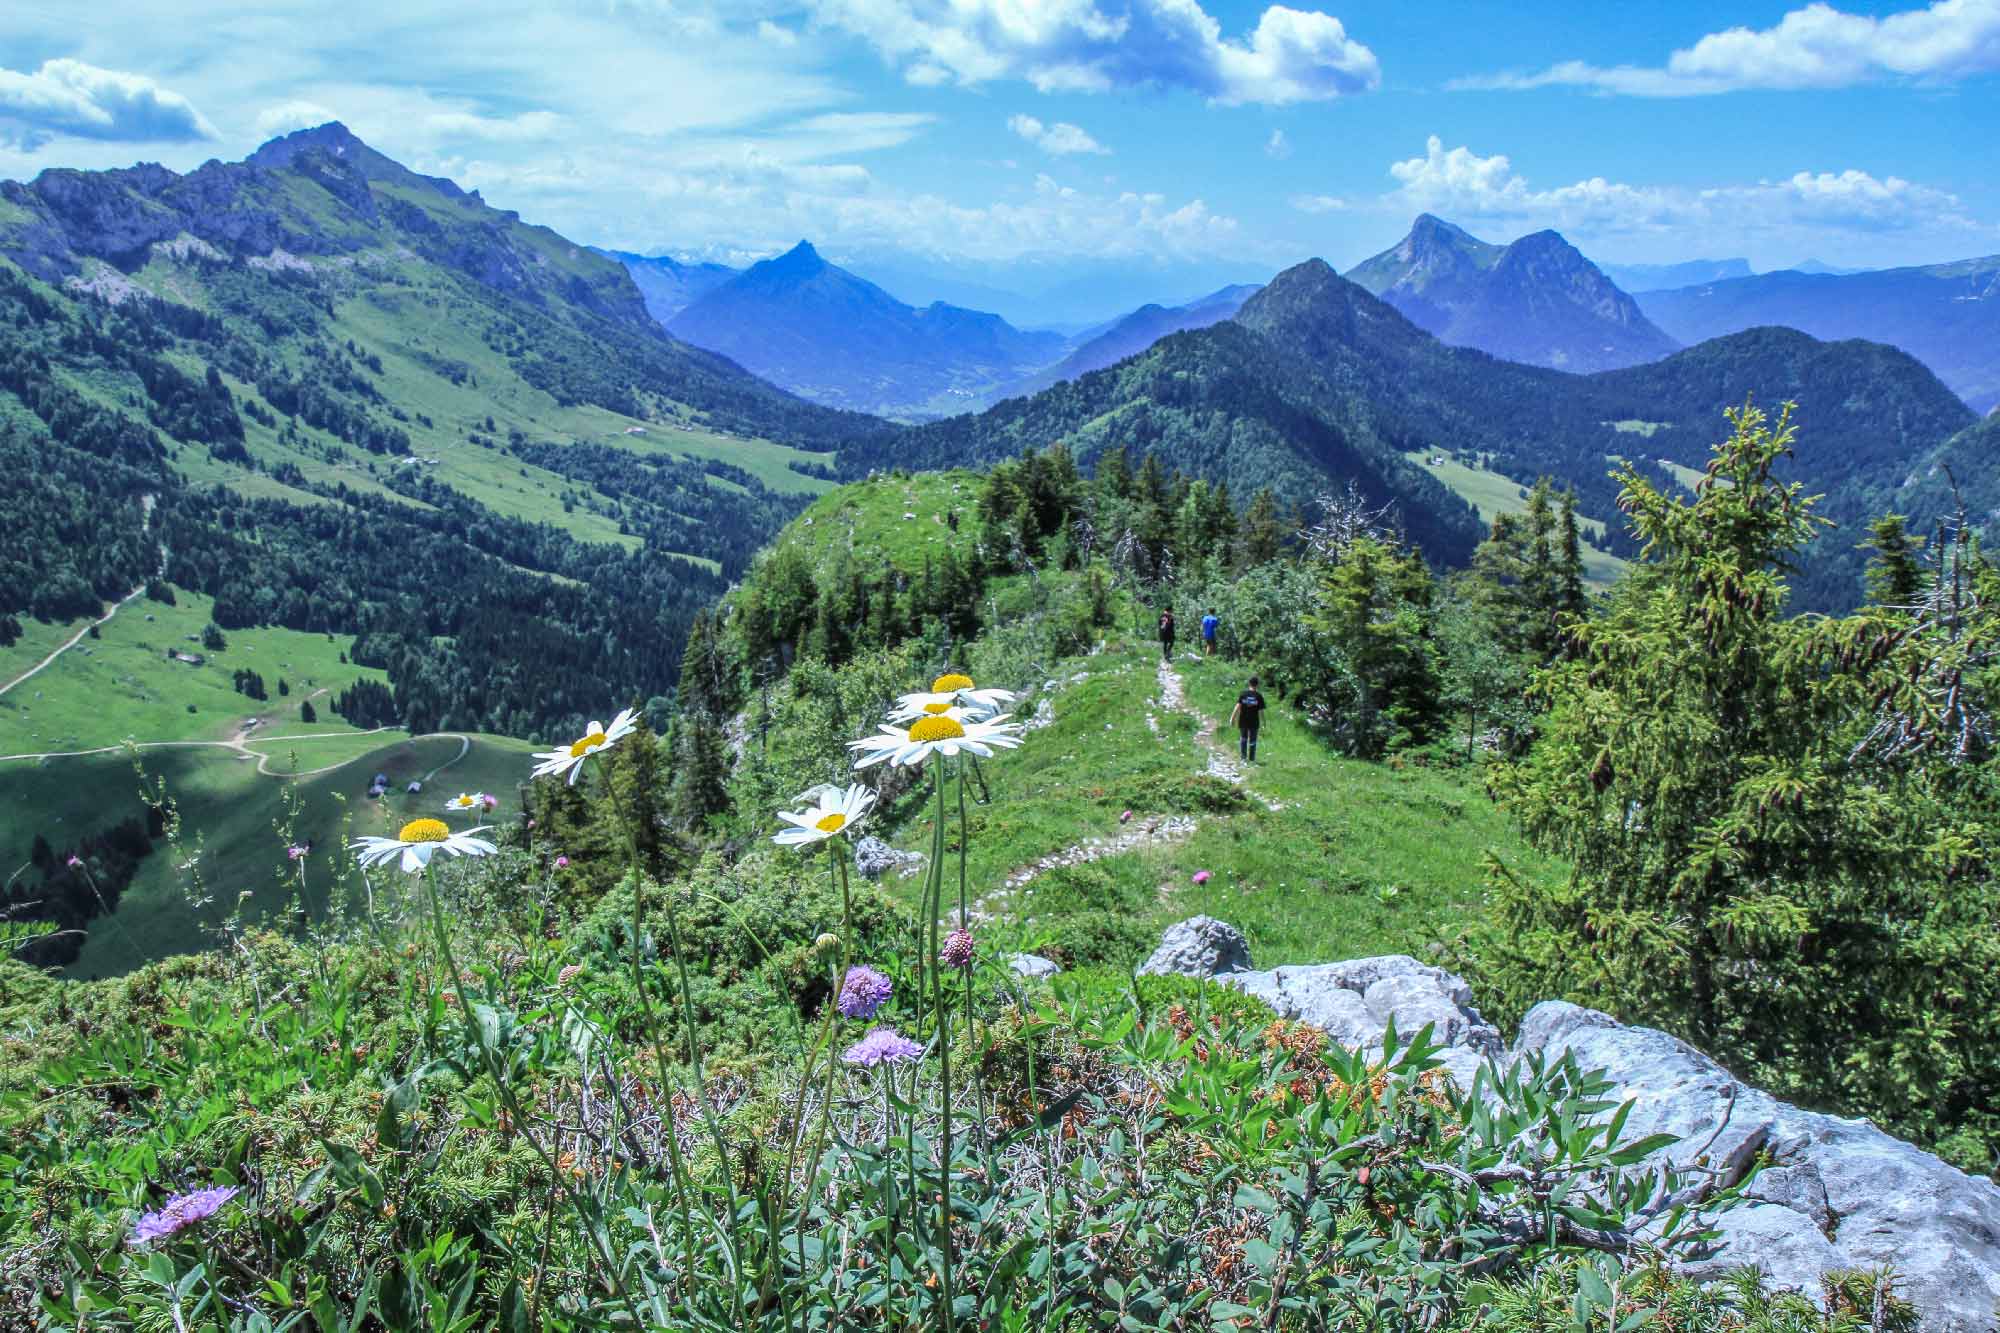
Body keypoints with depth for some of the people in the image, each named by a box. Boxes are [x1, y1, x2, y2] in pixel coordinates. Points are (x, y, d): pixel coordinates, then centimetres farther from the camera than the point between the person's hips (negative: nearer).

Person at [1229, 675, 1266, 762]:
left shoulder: (1243, 694, -7)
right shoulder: (1259, 696, -9)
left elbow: (1237, 707, -13)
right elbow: (1261, 711, -7)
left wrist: (1232, 718, -11)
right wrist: (1263, 722, 6)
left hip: (1243, 722, 1)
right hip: (1254, 722, -1)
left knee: (1243, 738, 22)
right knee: (1252, 741, 12)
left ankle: (1243, 756, 16)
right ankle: (1251, 759, 17)